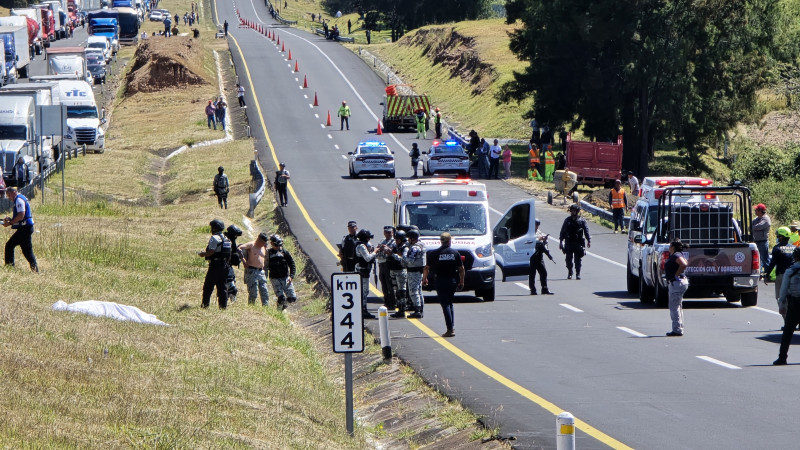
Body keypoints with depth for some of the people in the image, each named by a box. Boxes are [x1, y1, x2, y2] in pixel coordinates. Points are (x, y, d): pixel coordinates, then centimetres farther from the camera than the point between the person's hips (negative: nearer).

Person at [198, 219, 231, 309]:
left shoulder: (214, 238, -12)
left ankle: (205, 304, -2)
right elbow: (229, 254, 14)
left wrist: (202, 254, -4)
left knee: (208, 286, -1)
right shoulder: (227, 239, 14)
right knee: (222, 286, 9)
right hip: (225, 266, 7)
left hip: (215, 266, -7)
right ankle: (223, 304, 6)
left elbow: (211, 252, -19)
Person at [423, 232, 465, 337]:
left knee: (445, 305, -3)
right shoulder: (455, 253, 2)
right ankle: (452, 327, 14)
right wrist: (461, 282, 14)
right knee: (450, 304, 19)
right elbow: (461, 269, 4)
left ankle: (450, 329, -10)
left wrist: (424, 279, 15)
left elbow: (427, 268, 0)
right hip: (453, 281, 3)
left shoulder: (434, 254, -4)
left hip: (441, 281, -3)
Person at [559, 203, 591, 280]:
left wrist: (589, 241, -5)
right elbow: (562, 232, 10)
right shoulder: (567, 220, 7)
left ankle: (578, 274, 5)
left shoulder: (582, 220, 2)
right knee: (569, 259, 2)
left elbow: (586, 231, 2)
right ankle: (569, 274, 14)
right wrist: (561, 241, 7)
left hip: (578, 243, -2)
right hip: (568, 243, 2)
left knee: (578, 259, -1)